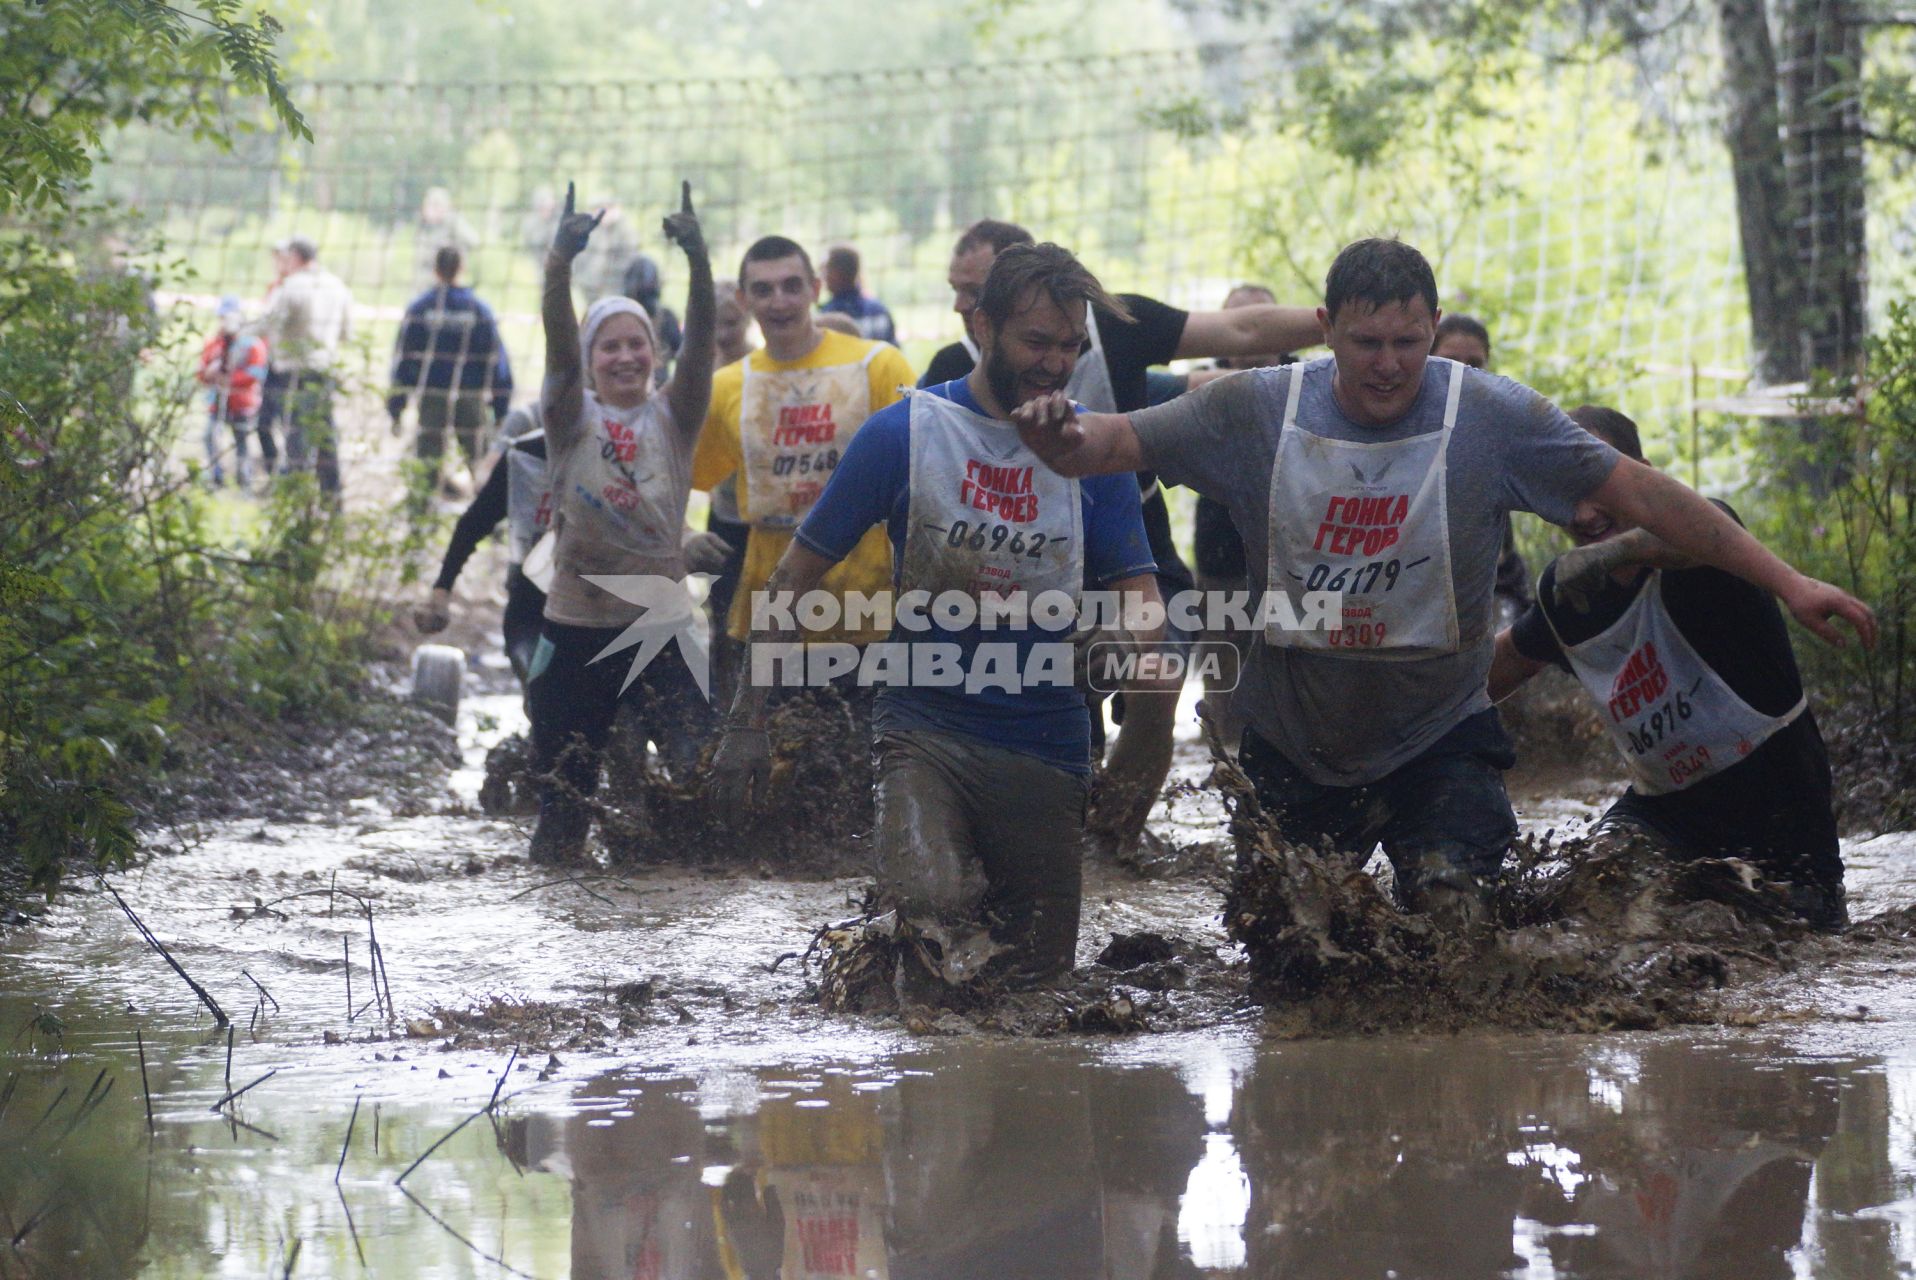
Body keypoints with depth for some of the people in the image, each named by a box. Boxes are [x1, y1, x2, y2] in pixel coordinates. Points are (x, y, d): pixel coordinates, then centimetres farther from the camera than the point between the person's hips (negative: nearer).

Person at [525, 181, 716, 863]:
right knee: (566, 780, 5)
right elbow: (558, 339, -13)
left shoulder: (672, 418, 6)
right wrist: (561, 263, -31)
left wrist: (698, 260, -26)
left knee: (702, 768, -13)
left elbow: (700, 341, -9)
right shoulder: (572, 420, 3)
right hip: (578, 627, 0)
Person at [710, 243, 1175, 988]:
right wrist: (746, 723, -5)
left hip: (1046, 748, 3)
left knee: (1038, 973, 5)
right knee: (929, 906, -30)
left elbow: (1139, 606, 0)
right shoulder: (905, 434, -3)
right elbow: (795, 580, 2)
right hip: (924, 725, -3)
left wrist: (1141, 757, -13)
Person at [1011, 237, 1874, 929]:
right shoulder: (1255, 412, -7)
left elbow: (1640, 495, -9)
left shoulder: (1491, 417, -11)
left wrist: (1783, 581, -12)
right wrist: (1060, 436, -31)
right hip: (1292, 747, 2)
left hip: (1437, 740, -2)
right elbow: (1121, 442, -5)